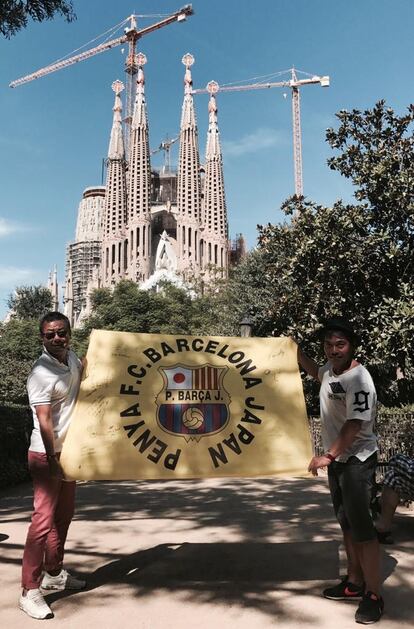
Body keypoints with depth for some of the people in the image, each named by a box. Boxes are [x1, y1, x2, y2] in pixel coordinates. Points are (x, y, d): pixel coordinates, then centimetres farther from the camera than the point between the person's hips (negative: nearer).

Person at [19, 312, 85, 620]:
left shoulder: (72, 358, 2)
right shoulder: (42, 373, -21)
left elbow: (85, 371, 28)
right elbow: (44, 421, -25)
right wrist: (53, 462, -27)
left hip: (69, 450, 8)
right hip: (47, 454, -8)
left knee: (64, 513, 16)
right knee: (44, 518, -9)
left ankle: (53, 573, 31)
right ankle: (30, 590, 0)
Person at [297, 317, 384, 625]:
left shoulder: (358, 379, -22)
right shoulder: (331, 369, 3)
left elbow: (355, 424, -27)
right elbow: (316, 372, 29)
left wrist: (328, 456, -31)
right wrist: (294, 350, 18)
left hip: (357, 460, -9)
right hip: (338, 459, 9)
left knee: (361, 527, -7)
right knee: (347, 525, 16)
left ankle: (374, 595, 3)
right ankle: (355, 582, 28)